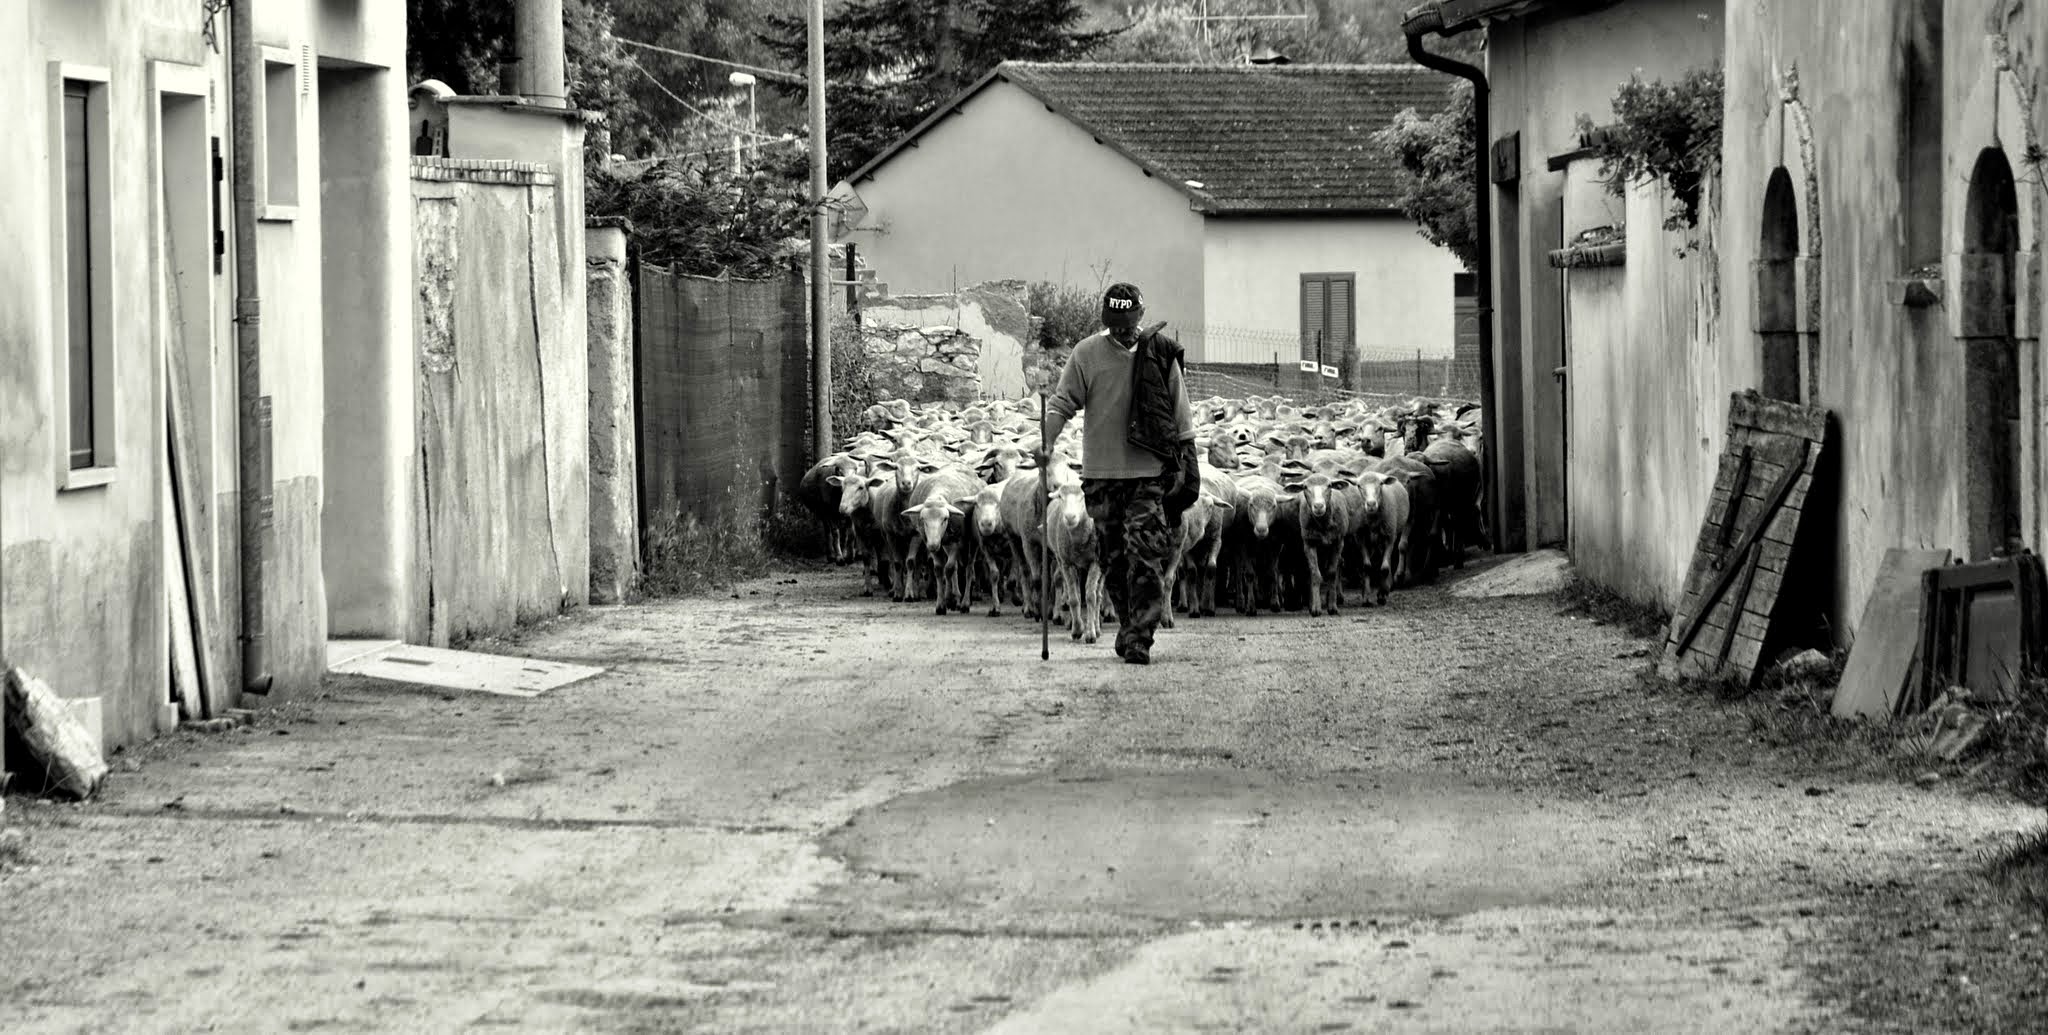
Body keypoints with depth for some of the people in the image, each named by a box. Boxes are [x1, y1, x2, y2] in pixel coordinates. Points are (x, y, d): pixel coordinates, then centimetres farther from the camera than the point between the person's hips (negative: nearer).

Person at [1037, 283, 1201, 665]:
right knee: (1114, 558, 9)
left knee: (1145, 558, -11)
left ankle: (1139, 639, -13)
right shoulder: (1086, 354, 1)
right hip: (1102, 474, 1)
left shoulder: (1160, 354, 2)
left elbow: (1180, 414, 8)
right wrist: (1046, 443, -15)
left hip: (1150, 473, -1)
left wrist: (1187, 461, 7)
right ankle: (1127, 624, 25)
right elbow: (1062, 403, 0)